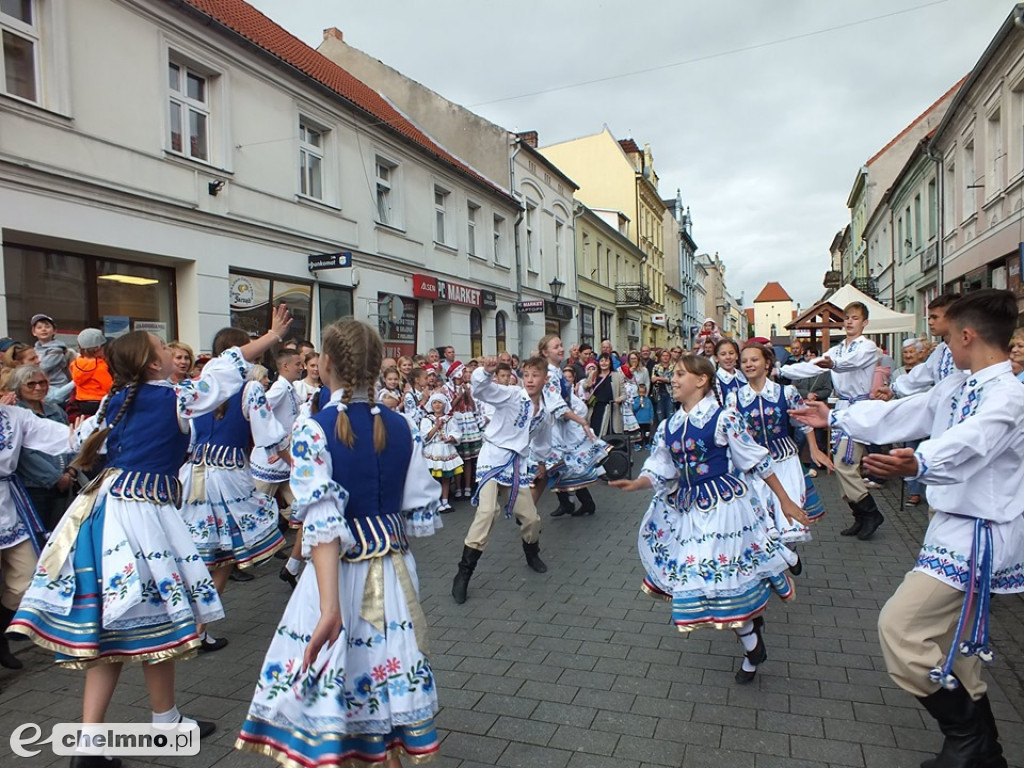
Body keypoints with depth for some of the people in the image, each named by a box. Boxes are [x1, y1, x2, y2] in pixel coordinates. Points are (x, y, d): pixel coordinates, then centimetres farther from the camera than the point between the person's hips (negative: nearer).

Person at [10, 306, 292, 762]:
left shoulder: (118, 400, 12)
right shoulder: (174, 398, -8)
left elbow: (81, 440, 24)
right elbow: (226, 372, -2)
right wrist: (272, 335, 6)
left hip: (108, 506, 8)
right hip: (141, 512, -8)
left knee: (111, 625, 11)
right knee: (154, 617, 8)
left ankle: (90, 742, 14)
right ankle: (166, 721, 27)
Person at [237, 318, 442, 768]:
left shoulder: (313, 429, -13)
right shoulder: (401, 428, -1)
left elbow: (322, 523, -23)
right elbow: (424, 516, 2)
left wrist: (329, 607, -26)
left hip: (340, 570, -4)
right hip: (394, 569, 5)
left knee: (324, 690, 13)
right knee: (387, 677, 19)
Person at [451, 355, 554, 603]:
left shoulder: (544, 413, 11)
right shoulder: (511, 395, -8)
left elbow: (542, 443, 29)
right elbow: (481, 389, -24)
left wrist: (542, 463, 36)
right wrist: (486, 371, -42)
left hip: (518, 465, 6)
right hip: (494, 457, -6)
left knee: (531, 518, 11)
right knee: (487, 510, -24)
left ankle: (532, 553, 45)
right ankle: (464, 572, -16)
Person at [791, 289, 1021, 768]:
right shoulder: (957, 386, 8)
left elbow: (969, 441, -40)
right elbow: (898, 415, 15)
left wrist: (919, 464, -59)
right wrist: (834, 418, 20)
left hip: (977, 535, -9)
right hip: (955, 527, 9)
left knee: (900, 627, -13)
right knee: (952, 644, 18)